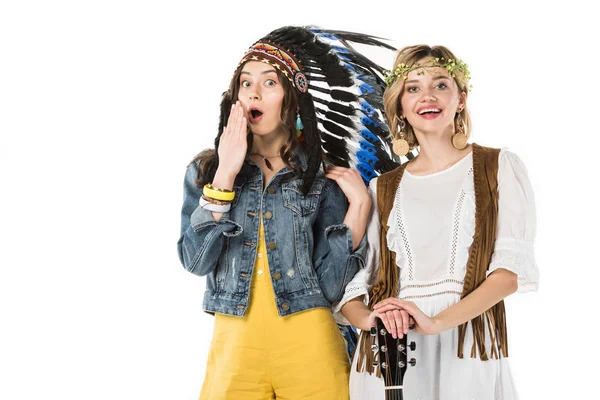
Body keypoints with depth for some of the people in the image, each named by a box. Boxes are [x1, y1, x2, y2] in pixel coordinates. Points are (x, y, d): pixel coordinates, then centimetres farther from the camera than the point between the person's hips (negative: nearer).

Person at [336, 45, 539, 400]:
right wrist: (369, 319, -15)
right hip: (389, 354, 2)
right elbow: (350, 282, 8)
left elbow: (513, 268, -6)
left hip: (468, 349, -2)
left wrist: (438, 321, -18)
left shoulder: (499, 167, 4)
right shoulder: (383, 190, 12)